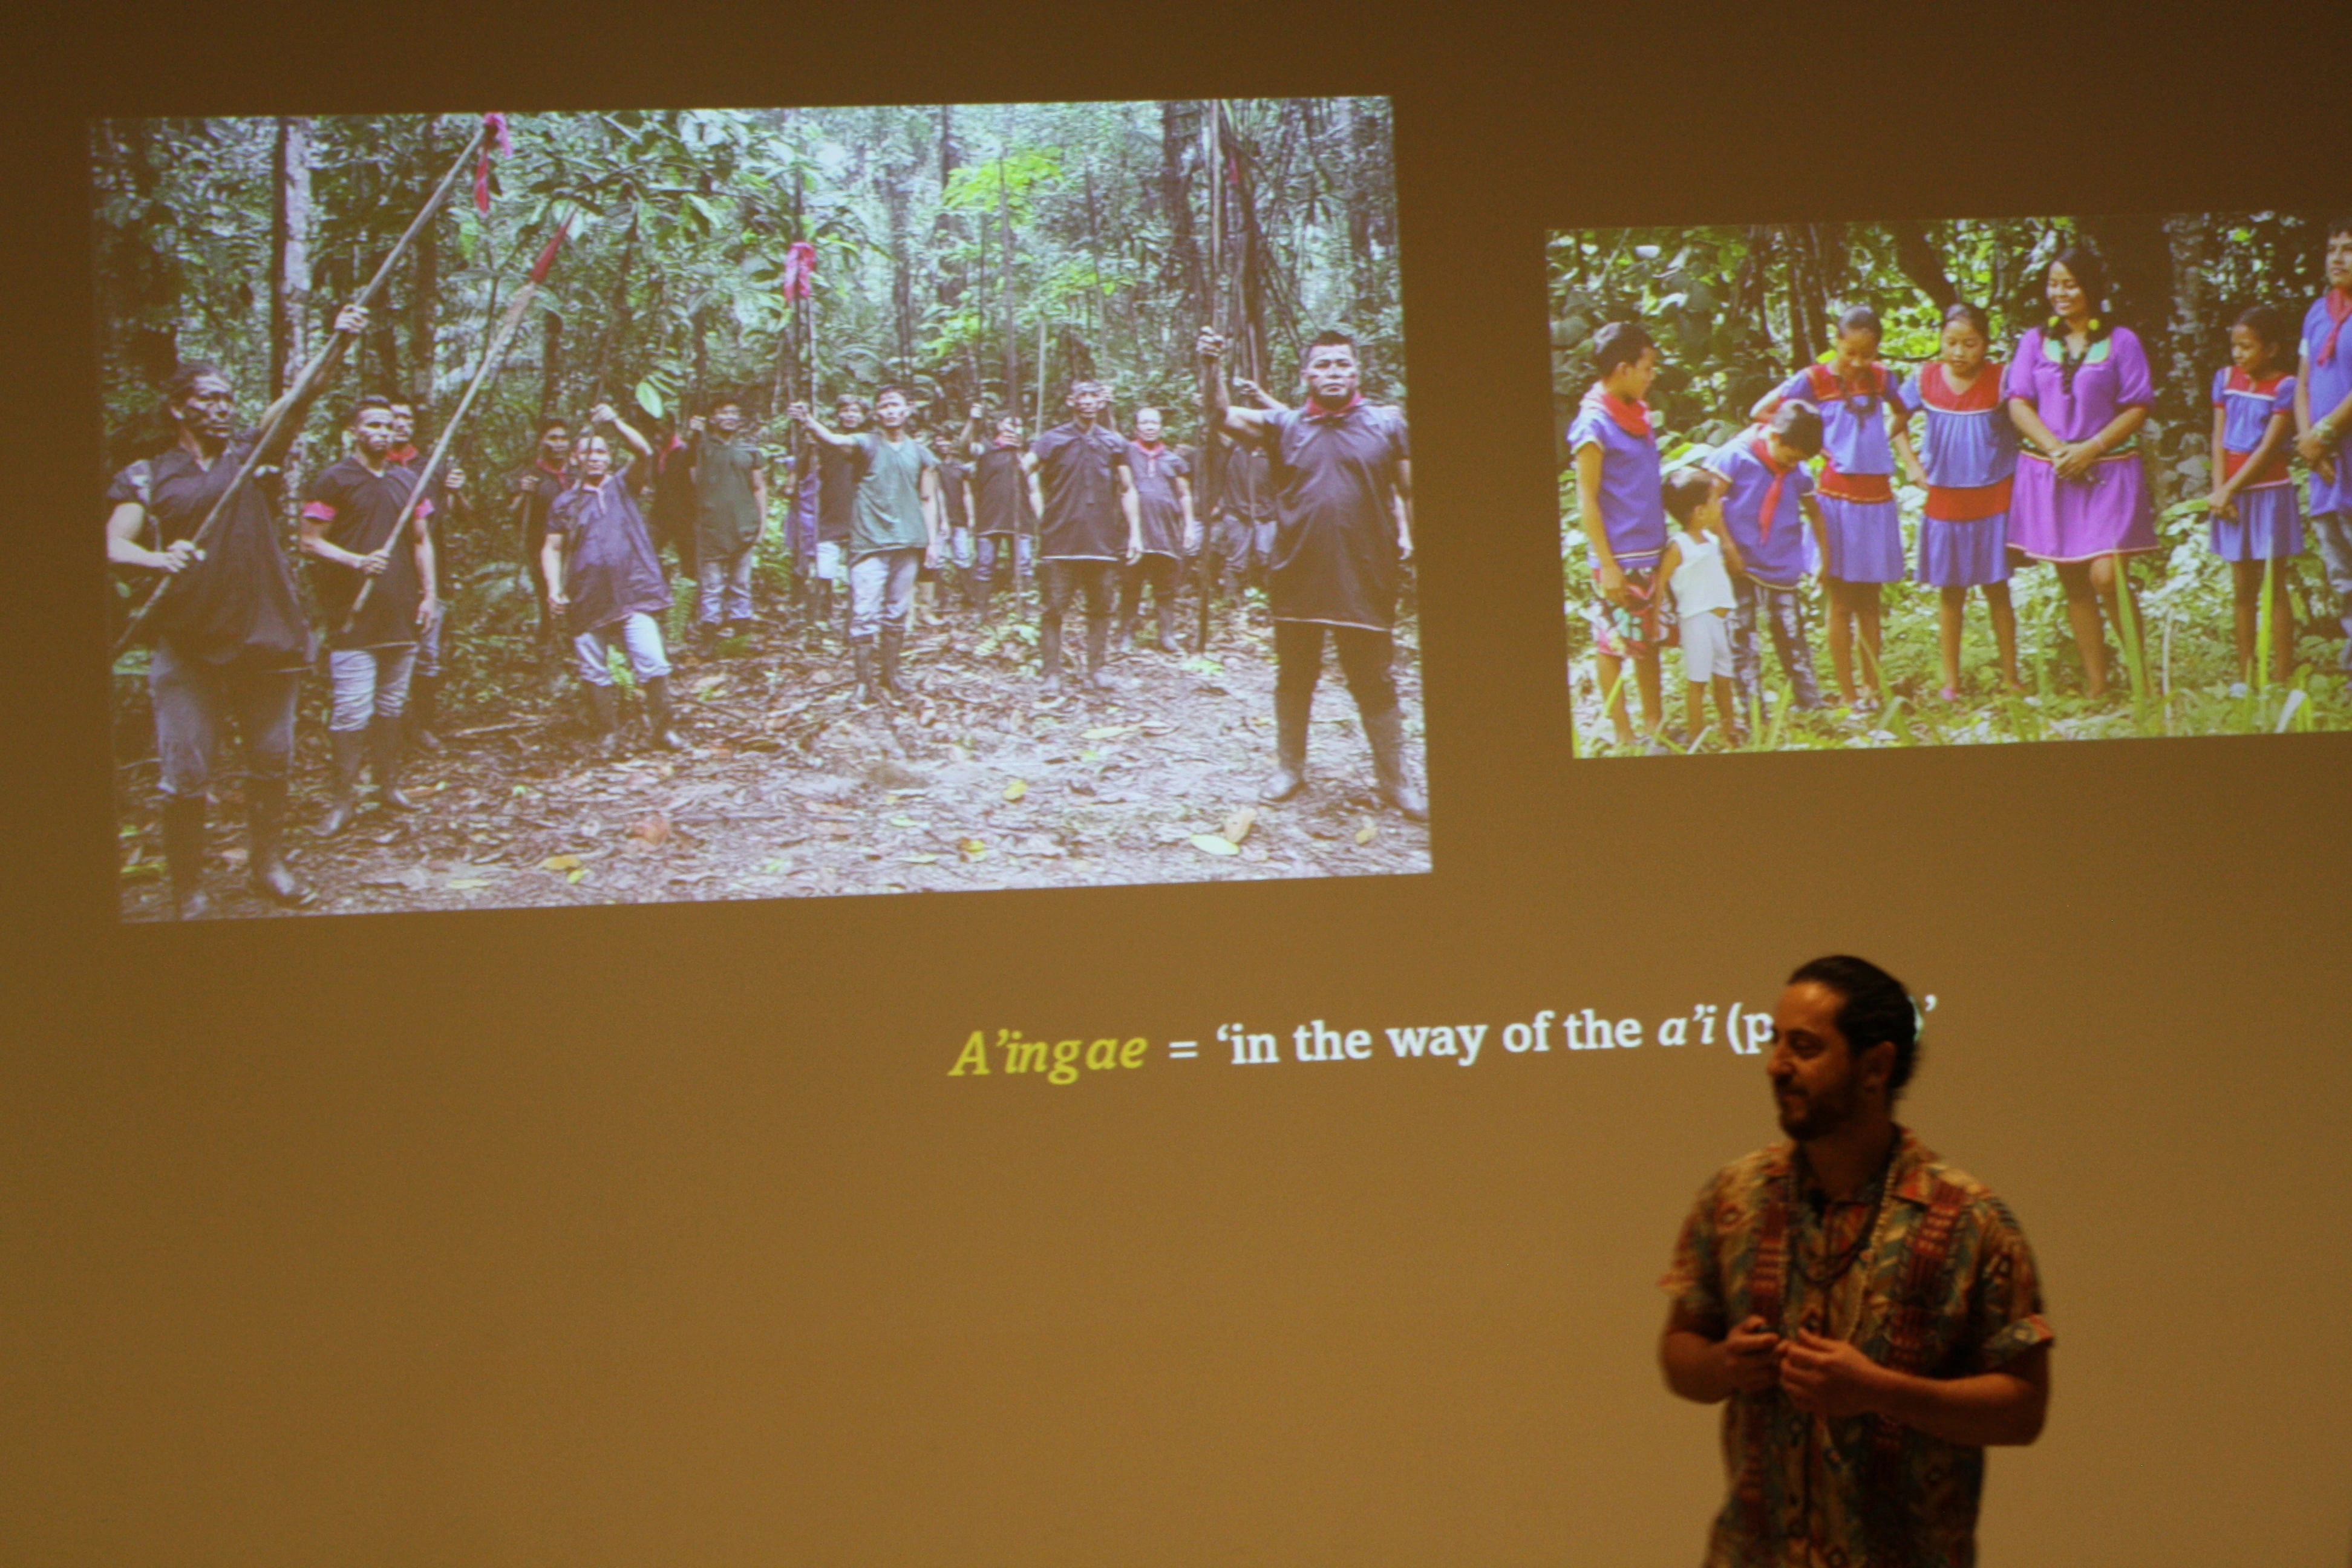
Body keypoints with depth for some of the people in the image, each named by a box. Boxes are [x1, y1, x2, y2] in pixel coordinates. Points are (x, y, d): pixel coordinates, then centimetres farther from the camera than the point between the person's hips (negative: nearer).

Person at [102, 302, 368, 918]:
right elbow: (115, 544, -6)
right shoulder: (146, 476, 6)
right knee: (186, 774, -5)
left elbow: (296, 402, -4)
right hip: (186, 642, -3)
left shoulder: (249, 454, 11)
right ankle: (188, 891, 5)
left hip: (264, 636, 3)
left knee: (271, 760, 11)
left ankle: (267, 864, 28)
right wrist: (158, 558, -29)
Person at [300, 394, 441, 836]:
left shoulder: (407, 481, 14)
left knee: (393, 705, 11)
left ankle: (389, 785, 21)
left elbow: (422, 541, 19)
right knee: (352, 709, -9)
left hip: (401, 614, 5)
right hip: (352, 613, -5)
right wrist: (358, 561, -20)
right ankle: (345, 797, -3)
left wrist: (429, 593, 9)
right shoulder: (334, 480, -4)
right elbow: (310, 541, -6)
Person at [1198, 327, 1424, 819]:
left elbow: (1409, 492, 7)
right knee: (1294, 678, 11)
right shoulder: (1284, 426, 4)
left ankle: (1396, 779, 9)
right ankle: (1289, 769, 23)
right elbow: (1220, 417, -7)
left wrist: (1411, 544, -1)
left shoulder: (1387, 424, 3)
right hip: (1298, 576, 1)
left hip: (1365, 579, -1)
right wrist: (1214, 368, -23)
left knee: (1374, 682, 3)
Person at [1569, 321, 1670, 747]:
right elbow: (1586, 502, -14)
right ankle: (1623, 735, 6)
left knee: (1649, 641, 13)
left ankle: (1654, 726, 22)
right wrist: (1607, 565, -17)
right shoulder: (1594, 425, -13)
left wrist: (1665, 546, 16)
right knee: (1613, 644, 0)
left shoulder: (1639, 416, 10)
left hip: (1652, 553, 8)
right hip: (1620, 557, -8)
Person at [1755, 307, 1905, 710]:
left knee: (1869, 601, 12)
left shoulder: (1880, 377, 6)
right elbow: (1760, 412, -5)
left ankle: (1874, 687, 18)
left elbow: (1899, 412, 27)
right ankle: (1848, 695, 5)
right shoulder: (1814, 380, -6)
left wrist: (1887, 436, 7)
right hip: (1838, 495, -4)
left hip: (1877, 497, 4)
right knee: (1842, 602, 1)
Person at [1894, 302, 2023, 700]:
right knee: (1950, 591, 8)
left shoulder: (2001, 379, -10)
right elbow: (1897, 420, 12)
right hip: (1944, 499, 2)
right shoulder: (1926, 379, -3)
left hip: (1994, 499, -2)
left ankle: (2011, 678, 15)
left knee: (1997, 588, 6)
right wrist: (1912, 465, 5)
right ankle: (1950, 681, 14)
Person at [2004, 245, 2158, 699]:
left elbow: (2138, 409, -2)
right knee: (2073, 583, 4)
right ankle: (2095, 686, 9)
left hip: (2107, 470, -3)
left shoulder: (2120, 341, 2)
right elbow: (2019, 404, 3)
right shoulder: (2035, 341, 10)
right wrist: (2057, 449, -12)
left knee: (2106, 576, -15)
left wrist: (2090, 449, -14)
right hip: (2049, 474, 3)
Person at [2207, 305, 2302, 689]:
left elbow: (2268, 448, -12)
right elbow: (2219, 440, 5)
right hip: (2232, 495, 5)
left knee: (2275, 589, -2)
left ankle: (2281, 680, -1)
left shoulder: (2284, 387, -8)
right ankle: (2245, 678, 13)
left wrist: (2229, 490, -13)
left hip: (2269, 494, -5)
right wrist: (2219, 491, -6)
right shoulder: (2227, 379, 7)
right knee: (2242, 590, 9)